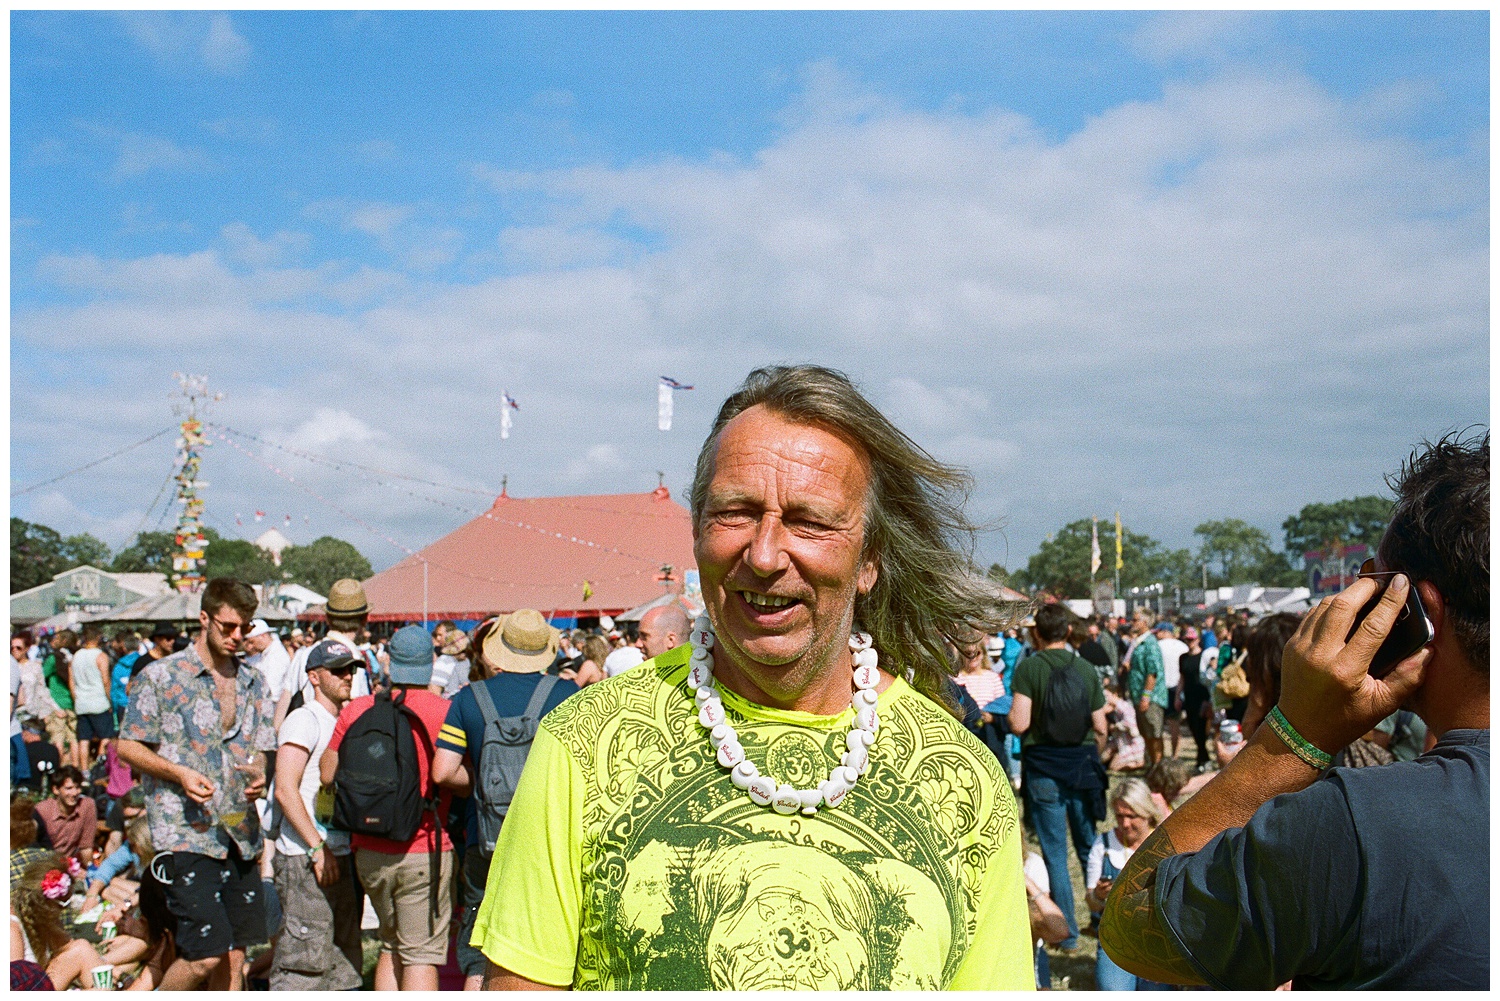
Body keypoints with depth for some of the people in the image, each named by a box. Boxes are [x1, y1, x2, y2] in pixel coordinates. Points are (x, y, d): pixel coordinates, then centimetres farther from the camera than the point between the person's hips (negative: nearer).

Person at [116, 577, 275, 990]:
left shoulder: (253, 684, 12)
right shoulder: (159, 677, -3)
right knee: (205, 954, -10)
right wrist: (180, 773, -17)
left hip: (240, 834, 5)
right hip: (186, 835, -5)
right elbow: (127, 747, -2)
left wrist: (259, 775, -6)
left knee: (234, 955, 8)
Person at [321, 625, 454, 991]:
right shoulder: (447, 712, -11)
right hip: (424, 851, -4)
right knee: (421, 955, 1)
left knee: (391, 947, 21)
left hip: (370, 851, 4)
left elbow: (328, 774, 6)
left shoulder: (357, 709, 0)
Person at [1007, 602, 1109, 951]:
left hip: (1044, 769, -3)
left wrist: (1010, 712, 5)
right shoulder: (1086, 668, 0)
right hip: (1083, 765, 3)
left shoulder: (1028, 667, -10)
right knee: (1089, 847, 17)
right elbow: (1101, 728, 2)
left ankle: (1067, 932, 9)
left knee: (1055, 853, 5)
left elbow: (1019, 724, -17)